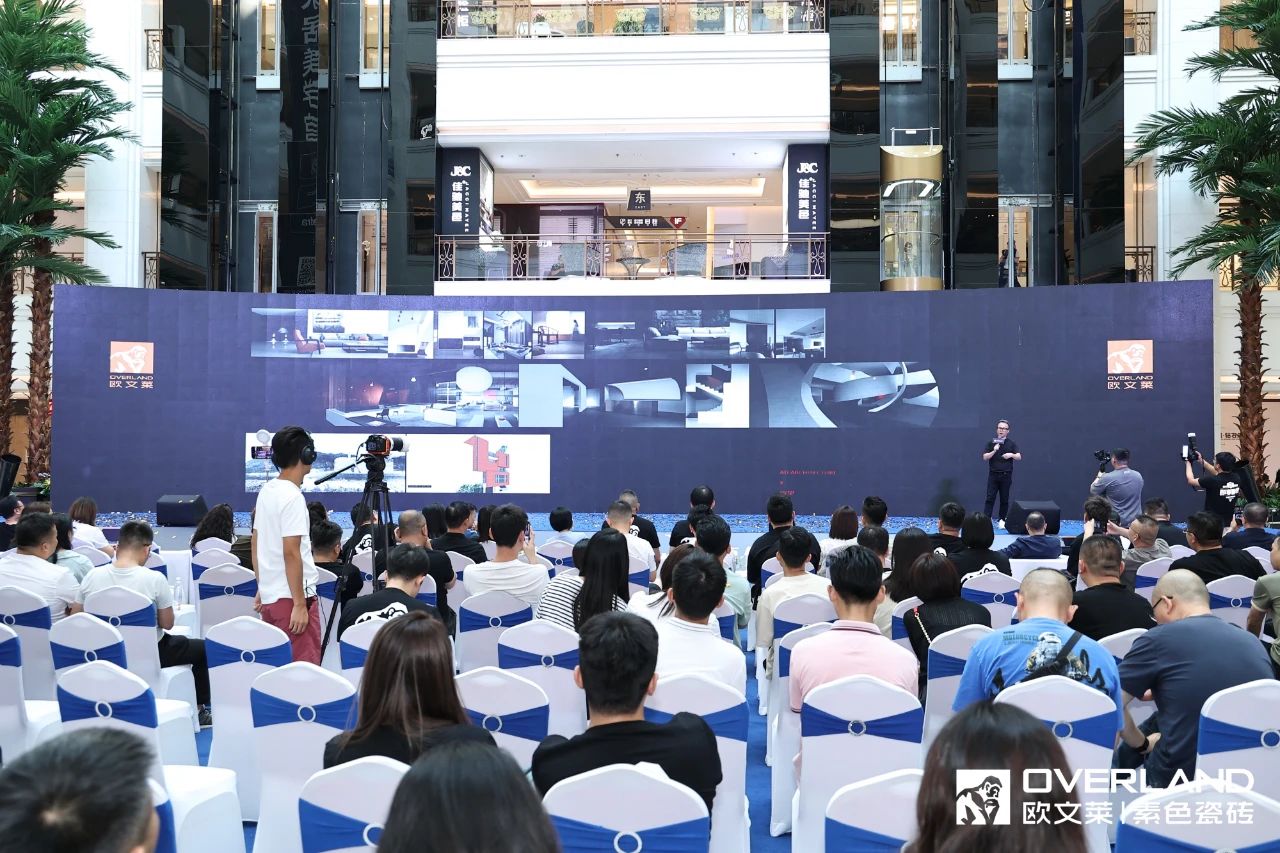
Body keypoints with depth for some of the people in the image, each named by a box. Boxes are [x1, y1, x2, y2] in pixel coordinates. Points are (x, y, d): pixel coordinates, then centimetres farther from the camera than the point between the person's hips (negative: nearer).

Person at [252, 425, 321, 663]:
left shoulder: (266, 491, 11)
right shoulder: (293, 497, -16)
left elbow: (256, 543, 17)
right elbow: (291, 553, -21)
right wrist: (299, 604, -19)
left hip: (269, 596, 9)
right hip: (291, 598, -9)